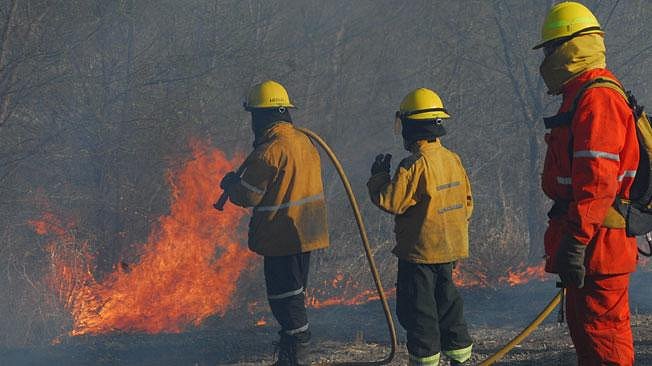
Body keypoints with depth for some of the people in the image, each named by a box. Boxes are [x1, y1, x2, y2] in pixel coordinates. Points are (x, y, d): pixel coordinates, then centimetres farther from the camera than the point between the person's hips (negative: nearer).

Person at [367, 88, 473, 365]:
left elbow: (390, 201, -20)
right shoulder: (453, 160, 6)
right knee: (447, 301, 18)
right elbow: (466, 203, 13)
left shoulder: (414, 165, -19)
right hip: (449, 249, 8)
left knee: (418, 310, 0)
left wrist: (378, 176, -3)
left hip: (419, 251, -8)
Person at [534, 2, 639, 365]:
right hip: (592, 246, 11)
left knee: (602, 333, -8)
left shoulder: (596, 99, -17)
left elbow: (597, 178, -25)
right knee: (585, 327, 18)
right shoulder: (584, 96, 18)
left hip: (598, 246, -11)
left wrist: (576, 240, -27)